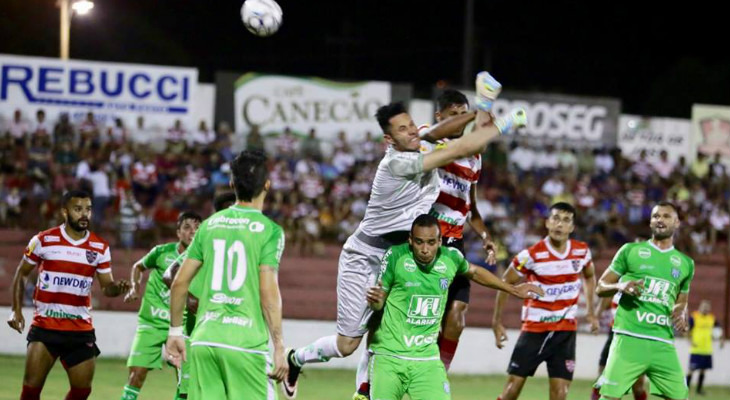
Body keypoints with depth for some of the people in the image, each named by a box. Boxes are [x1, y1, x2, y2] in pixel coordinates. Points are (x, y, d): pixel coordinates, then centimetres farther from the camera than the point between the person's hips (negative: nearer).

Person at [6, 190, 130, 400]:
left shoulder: (100, 247, 3)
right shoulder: (44, 240, -4)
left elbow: (106, 286, 5)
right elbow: (21, 274, 8)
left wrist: (117, 288, -19)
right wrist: (16, 310, -1)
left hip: (81, 330, 3)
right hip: (44, 326, -3)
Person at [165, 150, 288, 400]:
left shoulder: (210, 225, 11)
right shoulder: (270, 231, -3)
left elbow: (179, 283, 11)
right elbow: (268, 292, -10)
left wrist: (175, 331, 21)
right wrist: (279, 347, -6)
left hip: (203, 341, 5)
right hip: (246, 342, -4)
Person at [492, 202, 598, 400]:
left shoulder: (582, 251, -2)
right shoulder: (532, 255, -14)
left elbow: (589, 276, 20)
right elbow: (505, 283, -1)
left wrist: (590, 311, 15)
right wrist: (497, 322, -1)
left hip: (566, 331, 3)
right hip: (534, 328, -3)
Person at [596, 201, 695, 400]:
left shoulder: (685, 263, 18)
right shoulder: (630, 250, 7)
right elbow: (601, 287, 9)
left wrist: (681, 314, 6)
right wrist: (620, 286, -13)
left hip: (663, 343, 4)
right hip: (630, 338, -4)